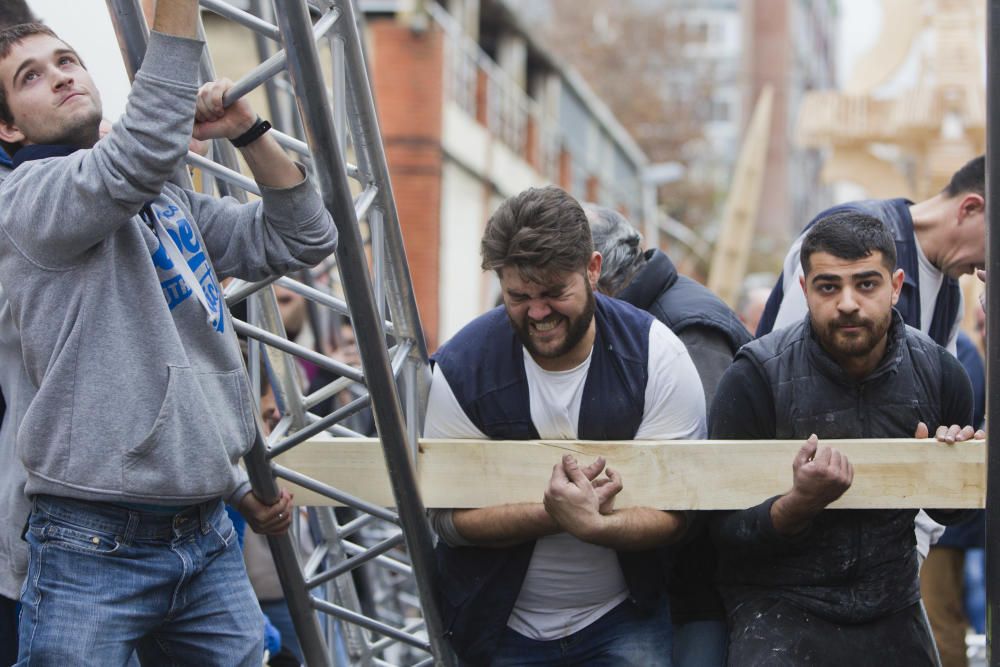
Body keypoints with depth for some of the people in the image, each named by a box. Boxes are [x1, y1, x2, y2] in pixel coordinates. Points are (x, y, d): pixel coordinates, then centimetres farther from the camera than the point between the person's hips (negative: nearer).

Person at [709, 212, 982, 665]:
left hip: (892, 608, 3)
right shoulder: (757, 377, -14)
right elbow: (725, 533, -12)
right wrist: (800, 505, -30)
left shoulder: (939, 373, -3)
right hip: (779, 606, -3)